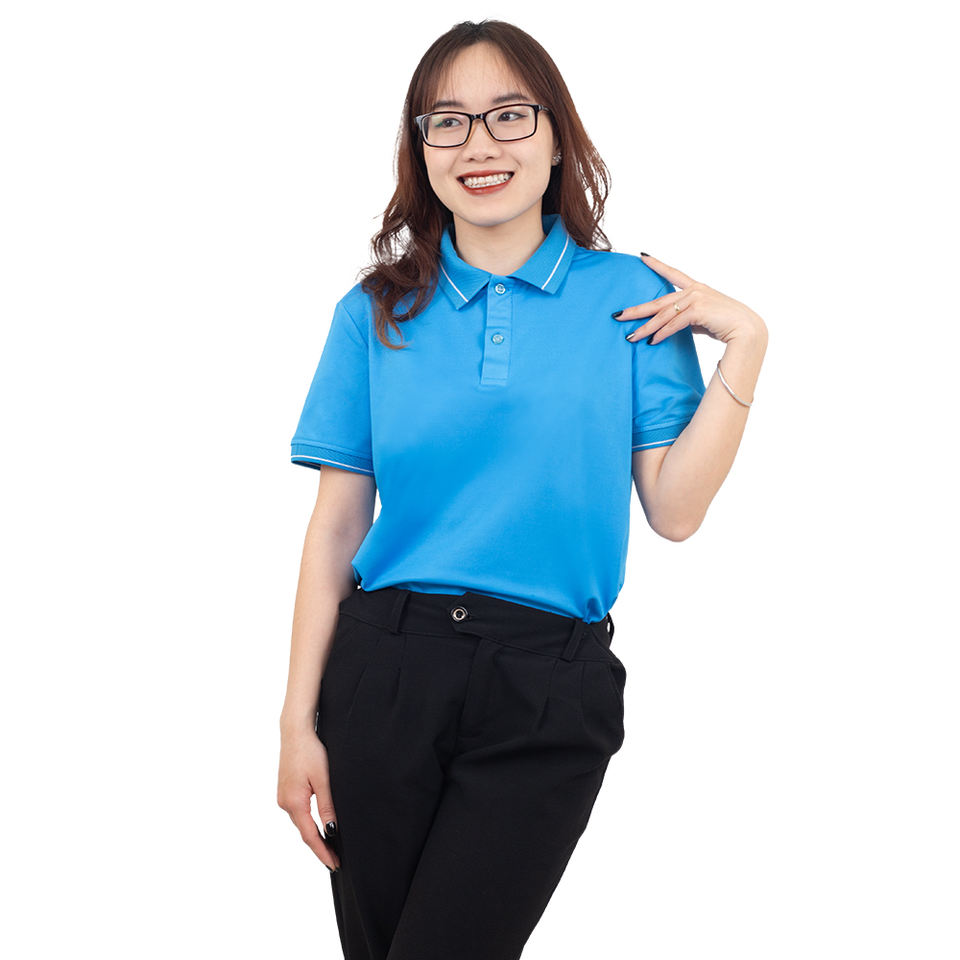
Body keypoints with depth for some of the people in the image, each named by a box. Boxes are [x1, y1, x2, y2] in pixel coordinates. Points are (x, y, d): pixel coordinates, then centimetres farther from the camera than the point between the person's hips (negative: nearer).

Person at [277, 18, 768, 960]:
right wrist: (299, 718, 0)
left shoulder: (633, 297, 2)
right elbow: (337, 525, 4)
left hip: (547, 698, -1)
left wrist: (743, 342, -10)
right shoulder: (377, 313, 5)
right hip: (386, 669, 2)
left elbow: (673, 510, -3)